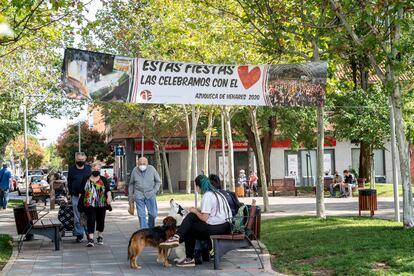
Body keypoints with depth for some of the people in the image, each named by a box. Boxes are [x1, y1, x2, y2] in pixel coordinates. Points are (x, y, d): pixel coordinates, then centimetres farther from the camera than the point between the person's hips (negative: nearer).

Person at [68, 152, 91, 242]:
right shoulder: (71, 170, 6)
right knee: (77, 217, 1)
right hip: (76, 197, 0)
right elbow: (69, 183, 12)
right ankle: (79, 234, 6)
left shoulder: (89, 168, 6)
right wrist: (71, 194, 7)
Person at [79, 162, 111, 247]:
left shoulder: (104, 180, 7)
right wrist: (80, 202, 6)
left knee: (100, 220, 9)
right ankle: (90, 239, -16)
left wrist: (109, 197, -19)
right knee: (91, 220, -11)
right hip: (89, 205, -1)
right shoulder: (85, 180, 9)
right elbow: (81, 192, 11)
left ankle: (100, 236, 27)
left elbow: (108, 190, -2)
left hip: (101, 205, 1)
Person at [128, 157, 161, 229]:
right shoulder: (135, 171, 0)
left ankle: (151, 228, 24)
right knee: (141, 215, -3)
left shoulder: (152, 169, -2)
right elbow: (131, 184, 12)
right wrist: (130, 195, 10)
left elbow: (158, 181, 9)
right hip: (139, 195, 0)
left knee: (153, 213, 0)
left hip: (150, 195, 0)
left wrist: (155, 191, -2)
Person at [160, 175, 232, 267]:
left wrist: (195, 211, 3)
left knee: (189, 230, 4)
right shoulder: (217, 193, 16)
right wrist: (197, 211, 16)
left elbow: (204, 218, -14)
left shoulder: (207, 196, -12)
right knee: (191, 216, 11)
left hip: (217, 228, -9)